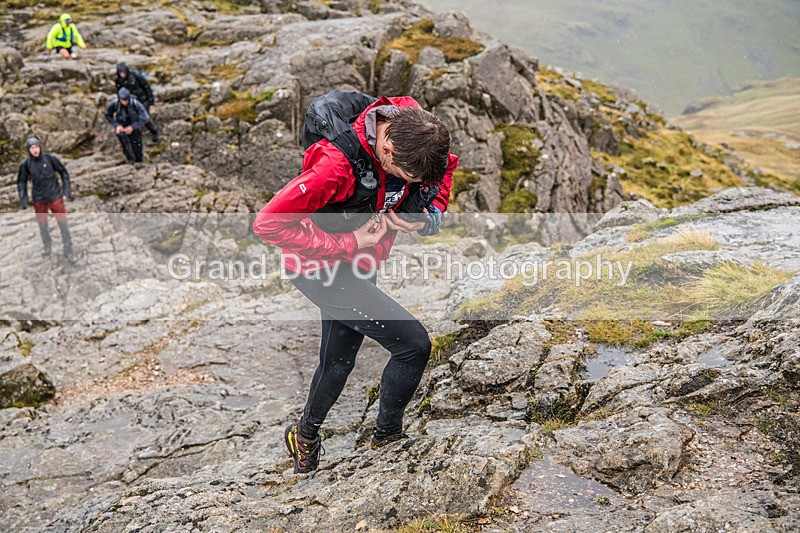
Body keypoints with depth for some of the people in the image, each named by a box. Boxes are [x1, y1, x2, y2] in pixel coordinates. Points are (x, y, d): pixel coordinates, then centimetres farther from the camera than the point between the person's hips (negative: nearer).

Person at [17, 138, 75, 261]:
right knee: (42, 225, 15)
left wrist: (66, 191, -5)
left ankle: (68, 251, 9)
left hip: (55, 197, -2)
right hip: (39, 200, 2)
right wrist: (23, 201, -3)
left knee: (63, 223, -2)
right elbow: (21, 183, 4)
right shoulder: (26, 164, -7)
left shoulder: (50, 158, -11)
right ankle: (47, 246, 39)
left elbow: (64, 173, -1)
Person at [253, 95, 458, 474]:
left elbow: (447, 165, 9)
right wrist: (347, 244, -29)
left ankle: (305, 435, 48)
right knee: (414, 344, -13)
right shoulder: (336, 167, -36)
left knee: (339, 360, 22)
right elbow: (269, 222, -33)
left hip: (356, 262, 8)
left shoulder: (413, 128, -15)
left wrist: (434, 211, -10)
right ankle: (387, 436, 13)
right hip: (322, 267, -7)